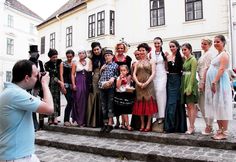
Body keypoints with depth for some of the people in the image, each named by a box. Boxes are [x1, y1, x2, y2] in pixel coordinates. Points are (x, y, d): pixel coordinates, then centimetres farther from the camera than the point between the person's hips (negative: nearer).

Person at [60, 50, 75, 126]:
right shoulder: (63, 63, 6)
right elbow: (61, 75, 0)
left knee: (72, 102, 0)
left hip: (72, 85, 3)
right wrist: (63, 86, -9)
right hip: (66, 84, -3)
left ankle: (67, 119, 14)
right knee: (70, 102, -12)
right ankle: (66, 120, -1)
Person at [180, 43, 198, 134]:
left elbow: (193, 74, -14)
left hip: (190, 82, -8)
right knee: (188, 106, 9)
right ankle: (191, 126, 15)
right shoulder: (184, 59, 16)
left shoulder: (193, 59, -7)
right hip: (184, 82, 8)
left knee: (191, 105, -6)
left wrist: (190, 86, -20)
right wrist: (183, 85, 8)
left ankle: (191, 127, -1)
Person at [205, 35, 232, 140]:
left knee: (221, 107, -6)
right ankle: (220, 130, 19)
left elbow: (221, 69, -19)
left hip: (219, 83, -9)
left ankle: (224, 133, 0)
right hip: (214, 83, 10)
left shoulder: (224, 54, -8)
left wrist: (214, 82, -25)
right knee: (216, 107, 11)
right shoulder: (218, 55, 20)